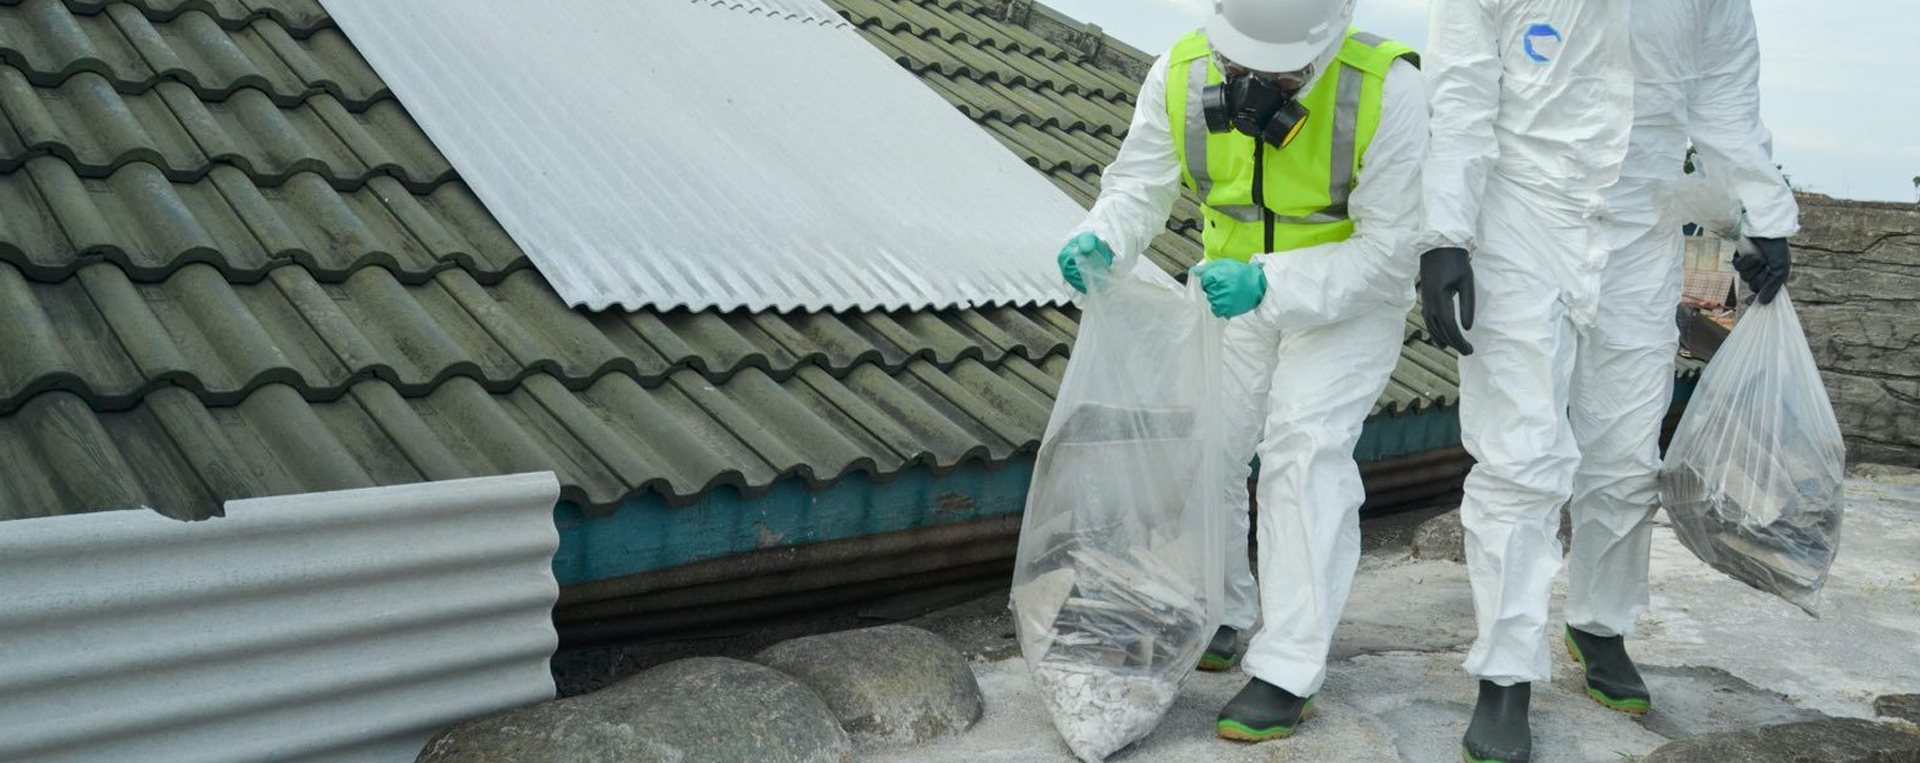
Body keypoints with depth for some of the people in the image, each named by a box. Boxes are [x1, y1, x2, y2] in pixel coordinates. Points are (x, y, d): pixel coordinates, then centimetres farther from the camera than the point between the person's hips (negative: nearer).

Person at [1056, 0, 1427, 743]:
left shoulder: (1384, 90, -30)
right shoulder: (1182, 74, -19)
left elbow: (1391, 251, -28)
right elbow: (1138, 186, -10)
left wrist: (1269, 285, -40)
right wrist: (1100, 241, -33)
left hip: (1354, 293, -4)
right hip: (1239, 286, 5)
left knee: (1306, 447, -18)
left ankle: (1288, 674, -12)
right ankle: (1218, 619, 27)